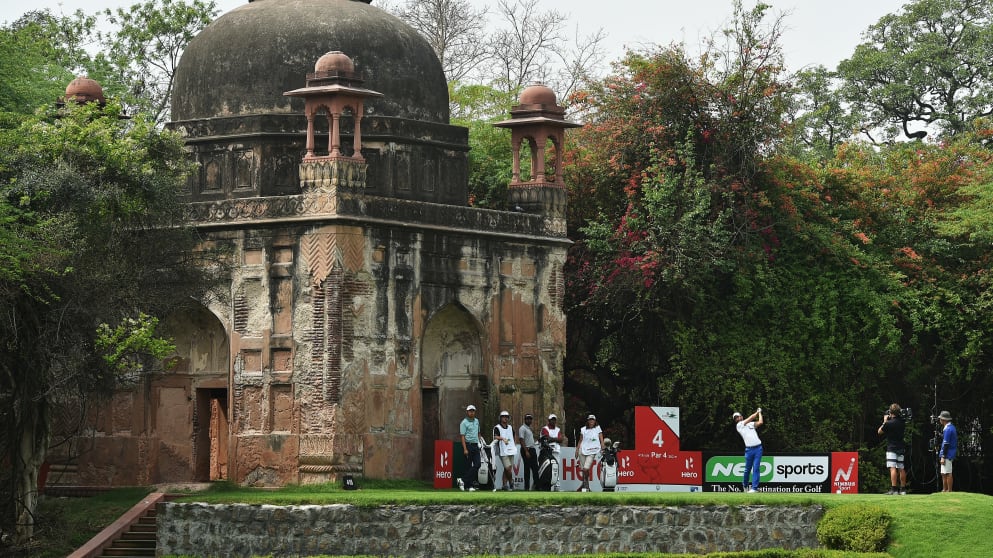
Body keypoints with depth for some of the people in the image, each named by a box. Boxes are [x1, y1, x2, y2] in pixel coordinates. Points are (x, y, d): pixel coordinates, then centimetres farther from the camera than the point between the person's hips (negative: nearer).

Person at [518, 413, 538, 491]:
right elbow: (522, 440, -16)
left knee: (535, 468, 7)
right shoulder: (522, 428, -9)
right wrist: (526, 451, -22)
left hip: (532, 449, 9)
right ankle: (527, 486, -6)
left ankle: (537, 486, 8)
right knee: (527, 469, -8)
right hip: (526, 449, -9)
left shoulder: (530, 428, 20)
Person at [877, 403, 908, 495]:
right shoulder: (902, 423, 4)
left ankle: (894, 489, -21)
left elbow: (879, 432, 0)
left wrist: (884, 421, 9)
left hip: (891, 448, -7)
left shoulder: (889, 423, -13)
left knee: (892, 468, -12)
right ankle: (903, 489, 16)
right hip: (901, 448, 7)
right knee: (901, 469, 12)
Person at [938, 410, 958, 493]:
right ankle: (944, 490, 21)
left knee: (948, 473, -8)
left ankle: (949, 491, -8)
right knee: (943, 474, 15)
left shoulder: (947, 429, -17)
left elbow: (946, 444, -20)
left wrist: (943, 457, -20)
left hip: (947, 454, -10)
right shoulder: (952, 427, 15)